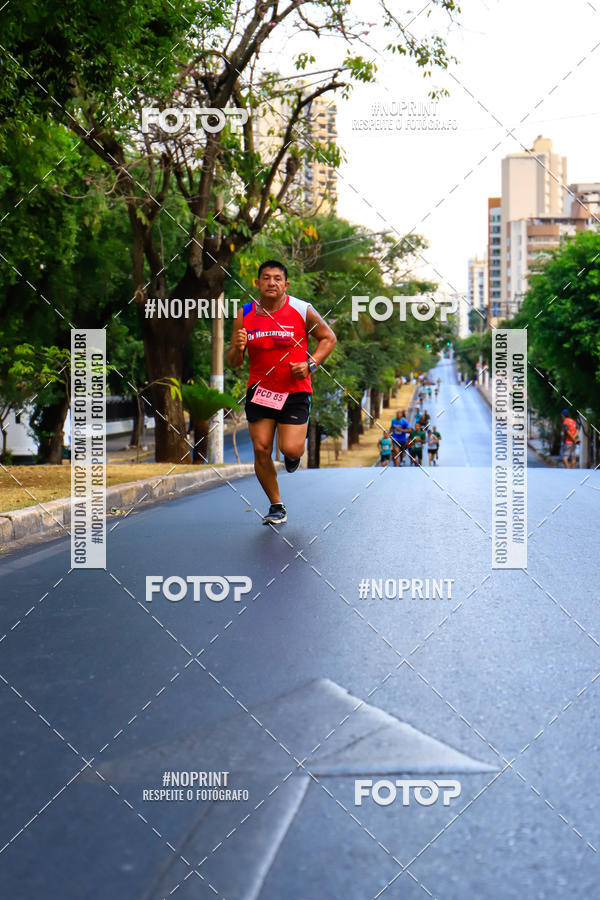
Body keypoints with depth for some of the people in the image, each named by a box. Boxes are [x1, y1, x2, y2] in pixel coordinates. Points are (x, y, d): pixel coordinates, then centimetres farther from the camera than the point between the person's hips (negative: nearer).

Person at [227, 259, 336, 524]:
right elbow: (233, 362, 4)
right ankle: (276, 507, 17)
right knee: (261, 450, -1)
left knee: (290, 449, -13)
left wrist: (310, 364, -11)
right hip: (259, 390, 3)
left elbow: (329, 338, 4)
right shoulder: (244, 315, 0)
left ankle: (295, 452, 27)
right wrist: (238, 348, -20)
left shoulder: (302, 310, -7)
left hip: (295, 390, -2)